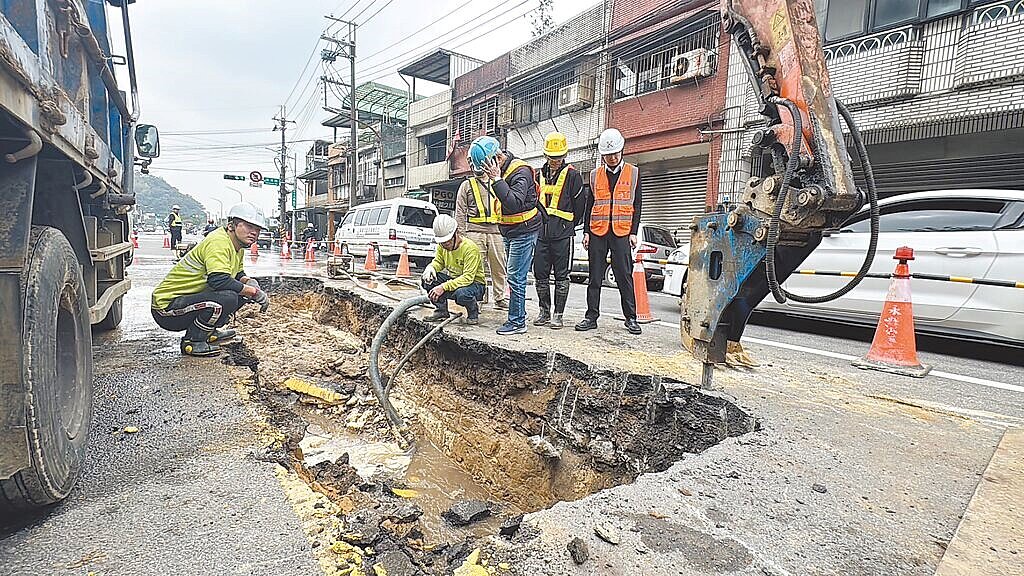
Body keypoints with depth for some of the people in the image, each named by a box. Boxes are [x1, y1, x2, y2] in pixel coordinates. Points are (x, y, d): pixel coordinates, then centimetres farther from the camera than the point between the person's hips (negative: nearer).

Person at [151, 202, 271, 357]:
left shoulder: (237, 247, 9)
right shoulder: (219, 242, -20)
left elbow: (238, 274, 22)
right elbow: (219, 280, -33)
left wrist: (250, 283, -2)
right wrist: (254, 292, -24)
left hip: (187, 299, 10)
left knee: (241, 292, 6)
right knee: (228, 297, -30)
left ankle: (208, 332, 14)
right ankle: (192, 341, -11)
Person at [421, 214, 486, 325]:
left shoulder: (470, 248, -25)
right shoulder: (442, 246, -4)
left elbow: (468, 278, -31)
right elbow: (438, 262, 12)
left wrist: (444, 287, -38)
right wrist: (430, 268, -14)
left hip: (474, 282, -6)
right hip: (453, 279, 6)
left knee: (462, 293, -40)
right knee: (428, 279, -16)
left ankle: (473, 312, -4)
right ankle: (441, 311, 3)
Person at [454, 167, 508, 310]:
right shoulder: (467, 185, 12)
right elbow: (460, 212, 5)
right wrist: (462, 235, -4)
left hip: (496, 232, 3)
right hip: (475, 232, -2)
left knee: (498, 267, 5)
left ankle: (499, 299, 14)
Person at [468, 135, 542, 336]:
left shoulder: (521, 172, -20)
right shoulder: (500, 169, 8)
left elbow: (515, 204, -34)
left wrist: (497, 179, -33)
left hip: (523, 231, -9)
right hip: (509, 232, 9)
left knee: (515, 277, -9)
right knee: (512, 275, 11)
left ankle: (517, 322, -1)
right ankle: (516, 317, 20)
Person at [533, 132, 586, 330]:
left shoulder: (572, 175, -1)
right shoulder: (539, 175, 14)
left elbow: (580, 204, 1)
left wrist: (569, 225, 7)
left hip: (563, 234, -5)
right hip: (541, 233, 5)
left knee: (561, 276, 1)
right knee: (540, 274, 7)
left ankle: (558, 315, 9)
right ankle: (544, 312, 19)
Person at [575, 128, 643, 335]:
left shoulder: (633, 173, 8)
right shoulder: (595, 174, 12)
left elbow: (637, 206, 6)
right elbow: (589, 205, 12)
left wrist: (633, 233, -2)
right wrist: (586, 231, 4)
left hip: (622, 232, -2)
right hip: (597, 232, 2)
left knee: (624, 275, -1)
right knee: (595, 277, 4)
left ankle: (631, 318, 9)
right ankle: (591, 316, 11)